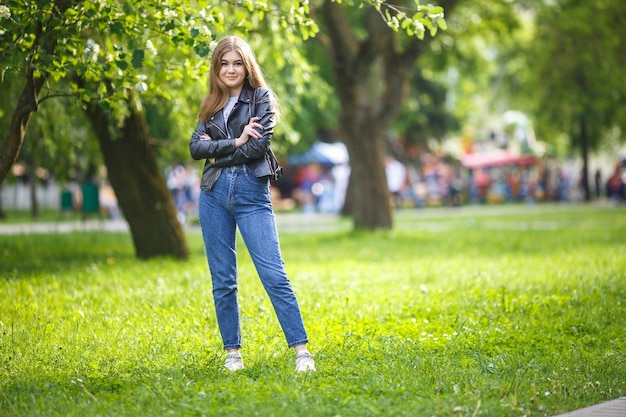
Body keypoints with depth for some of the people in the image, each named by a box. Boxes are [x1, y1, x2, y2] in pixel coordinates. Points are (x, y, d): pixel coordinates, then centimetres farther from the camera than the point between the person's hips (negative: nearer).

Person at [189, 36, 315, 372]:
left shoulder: (261, 98, 3)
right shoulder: (211, 105, 14)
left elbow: (259, 145, -11)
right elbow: (195, 147, 0)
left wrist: (217, 152, -2)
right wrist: (235, 142, -11)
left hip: (252, 193, -4)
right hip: (214, 194, 4)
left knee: (274, 275, -10)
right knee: (222, 280, 6)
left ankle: (301, 350, -10)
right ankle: (232, 353, 14)